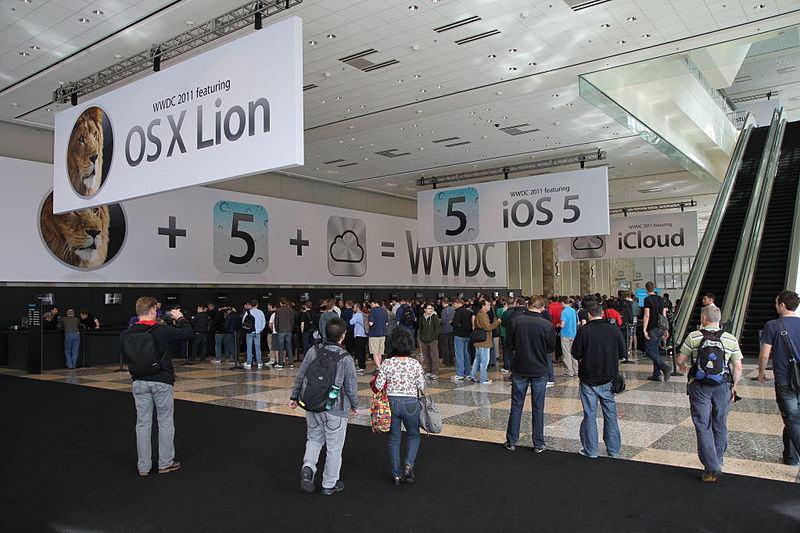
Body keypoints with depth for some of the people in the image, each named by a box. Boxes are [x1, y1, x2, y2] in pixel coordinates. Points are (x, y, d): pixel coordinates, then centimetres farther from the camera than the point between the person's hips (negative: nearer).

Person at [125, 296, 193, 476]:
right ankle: (165, 463, 17)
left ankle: (144, 467, 16)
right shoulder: (163, 331, -15)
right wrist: (180, 318, 9)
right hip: (162, 381, -3)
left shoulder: (128, 333, -4)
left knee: (143, 424, 10)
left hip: (139, 382, 3)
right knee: (165, 422, 10)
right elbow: (188, 333, -5)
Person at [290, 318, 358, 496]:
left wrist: (294, 396, 17)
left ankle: (308, 466, 1)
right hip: (335, 409, -4)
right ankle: (329, 484, 21)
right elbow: (351, 386, -8)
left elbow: (300, 376, 3)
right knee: (334, 447, 10)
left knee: (314, 438, 24)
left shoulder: (313, 351, -5)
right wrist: (354, 405, 9)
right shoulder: (345, 358, -15)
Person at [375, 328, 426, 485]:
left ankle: (396, 474, 19)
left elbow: (378, 385, -8)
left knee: (394, 438, 14)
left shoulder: (387, 363, -8)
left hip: (391, 402, 1)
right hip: (410, 403, -1)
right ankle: (408, 464, 1)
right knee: (413, 435, 20)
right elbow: (421, 386, -5)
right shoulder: (415, 364, -9)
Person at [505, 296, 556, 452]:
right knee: (538, 408, 10)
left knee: (516, 406, 11)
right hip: (539, 371, -1)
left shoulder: (515, 321, -11)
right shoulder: (547, 325, -13)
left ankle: (511, 442, 18)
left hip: (519, 369, 1)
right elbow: (551, 348, -1)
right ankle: (538, 445, 16)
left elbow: (509, 342, 0)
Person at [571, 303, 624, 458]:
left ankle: (591, 450, 11)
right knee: (610, 414, 12)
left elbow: (576, 354, -10)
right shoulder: (614, 329, -4)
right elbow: (622, 352, 3)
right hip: (608, 378, 3)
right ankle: (614, 450, 20)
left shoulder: (584, 330, -12)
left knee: (590, 414, 6)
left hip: (588, 379, -2)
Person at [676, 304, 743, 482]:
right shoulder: (731, 339, -1)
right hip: (722, 387, 2)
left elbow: (680, 360, -2)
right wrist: (733, 386, 14)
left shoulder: (693, 337, -7)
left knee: (703, 427, 3)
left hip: (699, 387, -2)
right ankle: (717, 463, 27)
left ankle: (711, 467, -1)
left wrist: (682, 366, 21)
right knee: (720, 426, 16)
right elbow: (738, 368, 0)